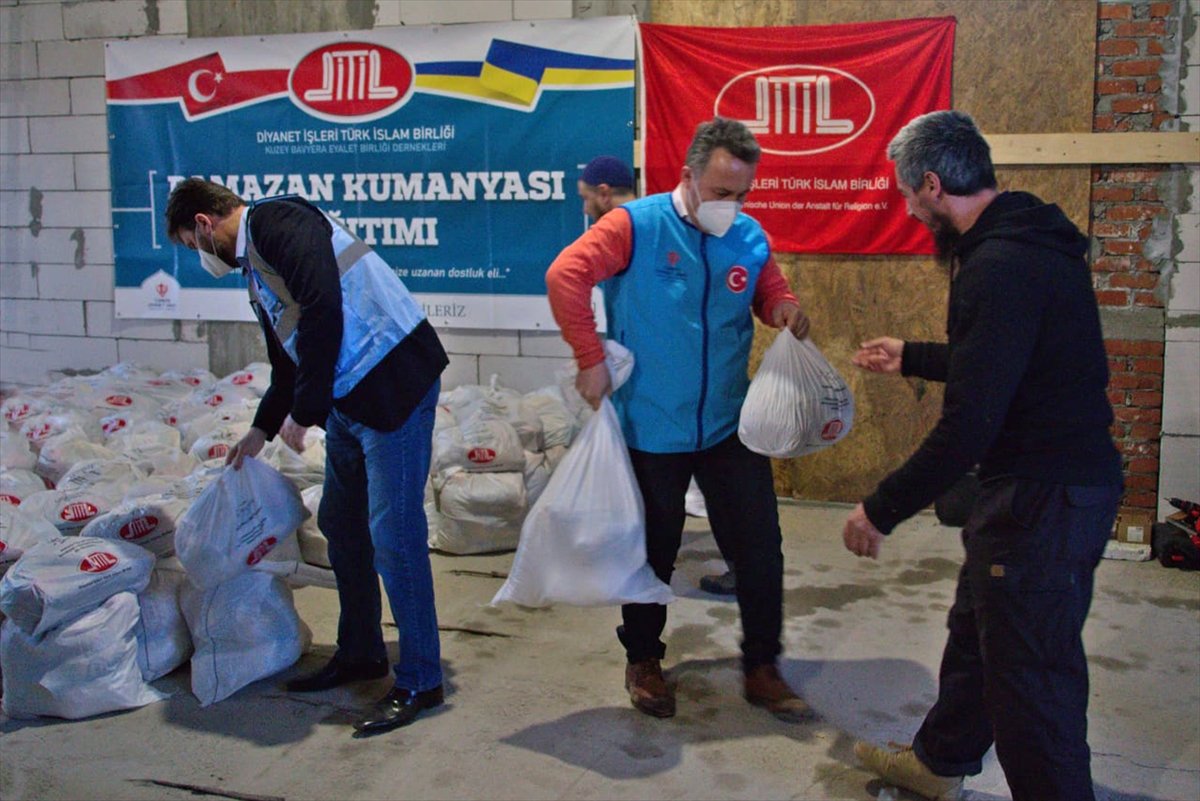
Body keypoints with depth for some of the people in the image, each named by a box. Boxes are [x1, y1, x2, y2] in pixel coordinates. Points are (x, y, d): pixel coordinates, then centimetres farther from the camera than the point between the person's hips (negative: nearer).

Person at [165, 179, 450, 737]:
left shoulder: (277, 222, -9)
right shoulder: (255, 263, 22)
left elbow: (323, 309, -23)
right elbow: (288, 359, 32)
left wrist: (304, 410, -19)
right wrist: (262, 429, 37)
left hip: (395, 382, -11)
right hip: (349, 398, 11)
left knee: (393, 535, -7)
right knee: (340, 524, 17)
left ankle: (419, 681, 3)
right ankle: (360, 654, 33)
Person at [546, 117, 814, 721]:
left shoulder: (751, 239, 0)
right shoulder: (637, 225, -12)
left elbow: (772, 291, 15)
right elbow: (565, 275, -19)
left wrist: (785, 310, -9)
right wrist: (591, 358, -23)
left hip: (730, 427, 4)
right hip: (651, 429, -3)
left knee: (760, 547, 6)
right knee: (653, 552, 13)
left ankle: (762, 668, 24)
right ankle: (643, 661, 34)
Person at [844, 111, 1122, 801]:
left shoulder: (1000, 270, -25)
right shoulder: (1029, 240, 9)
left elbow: (968, 426, -28)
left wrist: (882, 510, -18)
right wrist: (911, 359, 35)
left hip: (1045, 498, -11)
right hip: (1052, 479, 11)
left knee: (1032, 675, 0)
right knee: (976, 626, 26)